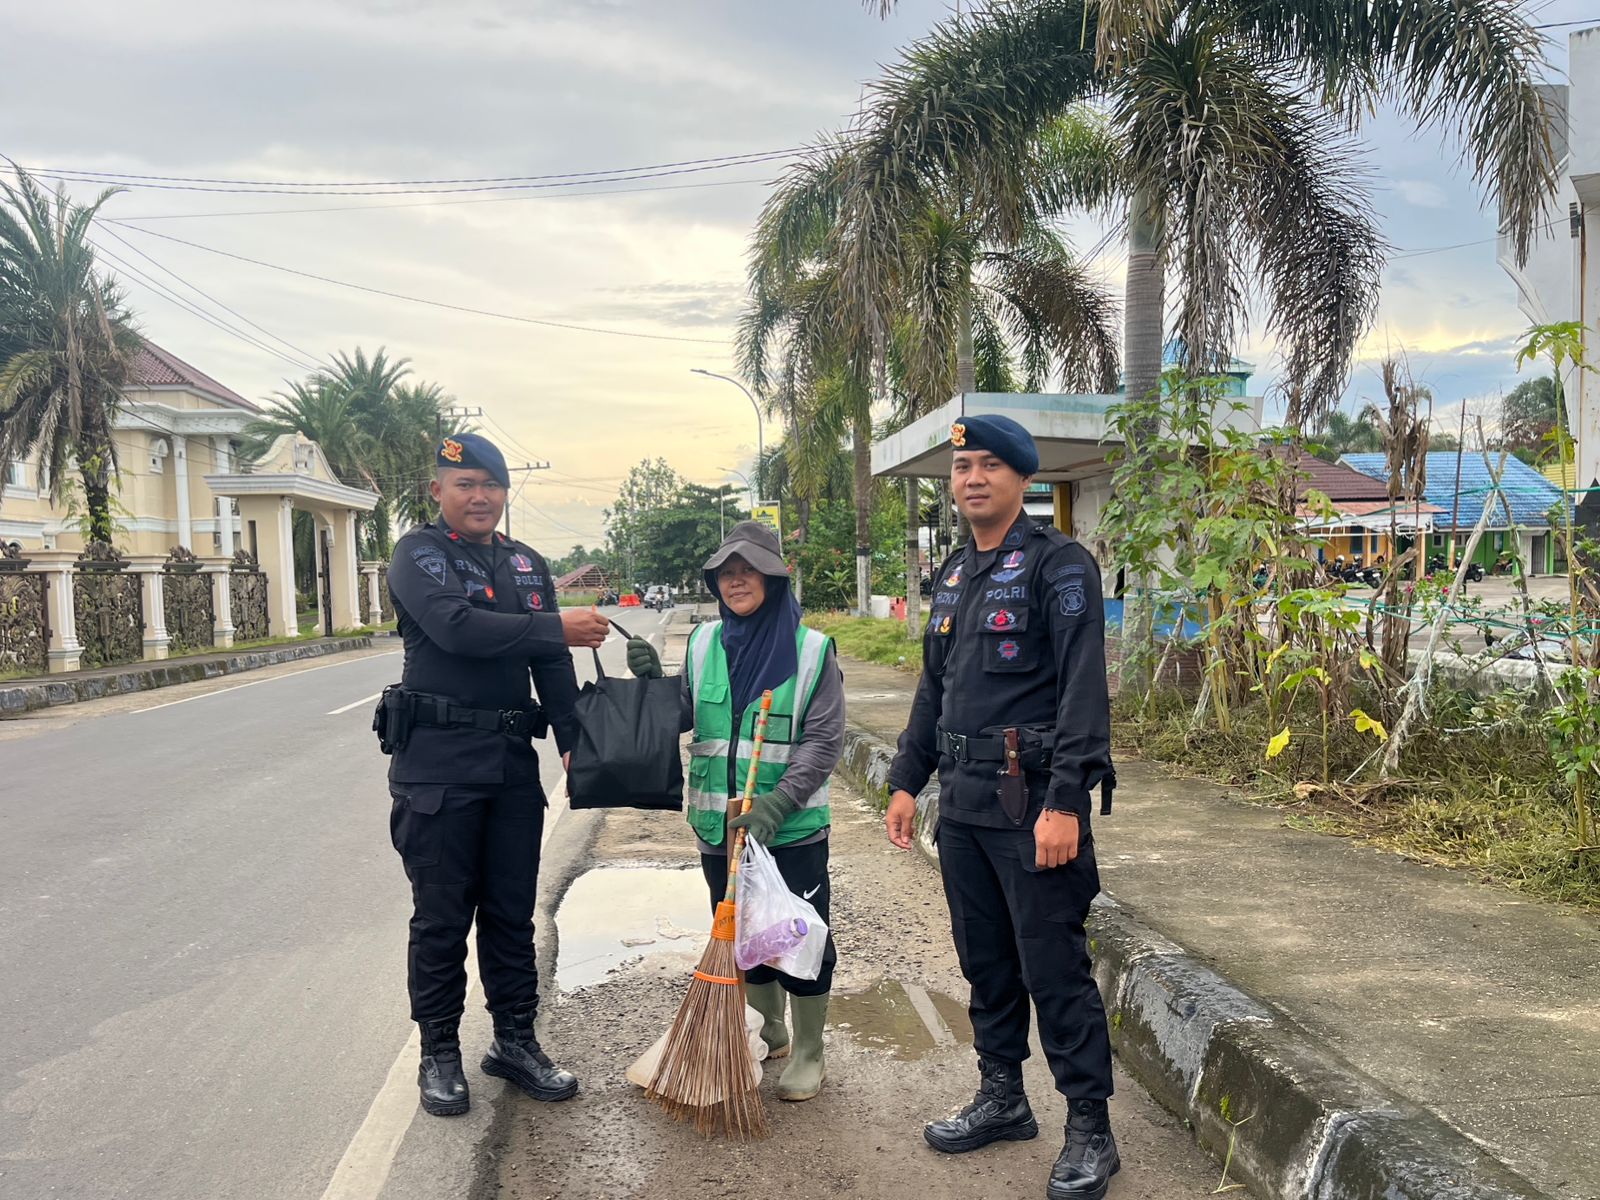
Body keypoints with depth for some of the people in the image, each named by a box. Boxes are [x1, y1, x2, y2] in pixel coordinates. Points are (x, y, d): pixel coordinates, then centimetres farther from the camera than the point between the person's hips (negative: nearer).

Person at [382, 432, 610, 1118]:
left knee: (511, 912, 13)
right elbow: (457, 627, -23)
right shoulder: (419, 554, -5)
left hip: (513, 764, 5)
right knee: (441, 918, 5)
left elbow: (552, 666, 11)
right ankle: (439, 1055, 20)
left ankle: (515, 1042, 26)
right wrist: (558, 627, -23)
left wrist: (576, 744, 1)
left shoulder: (528, 566, 13)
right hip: (437, 765, -5)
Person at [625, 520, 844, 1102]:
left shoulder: (812, 650, -9)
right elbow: (683, 719, 10)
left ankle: (807, 1052, 26)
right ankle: (770, 1031, 39)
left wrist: (779, 801, -23)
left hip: (793, 829, -4)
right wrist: (652, 681, -7)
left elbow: (823, 742, -12)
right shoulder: (705, 643, 4)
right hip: (720, 825, 5)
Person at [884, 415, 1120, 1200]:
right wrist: (906, 781, 15)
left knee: (1054, 968, 0)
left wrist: (1065, 802, -23)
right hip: (962, 803, 7)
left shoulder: (1059, 564, -9)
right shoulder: (952, 575, 15)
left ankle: (1090, 1130, 16)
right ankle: (1002, 1098, 33)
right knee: (985, 961, 16)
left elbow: (1083, 688, -17)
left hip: (1032, 804, -7)